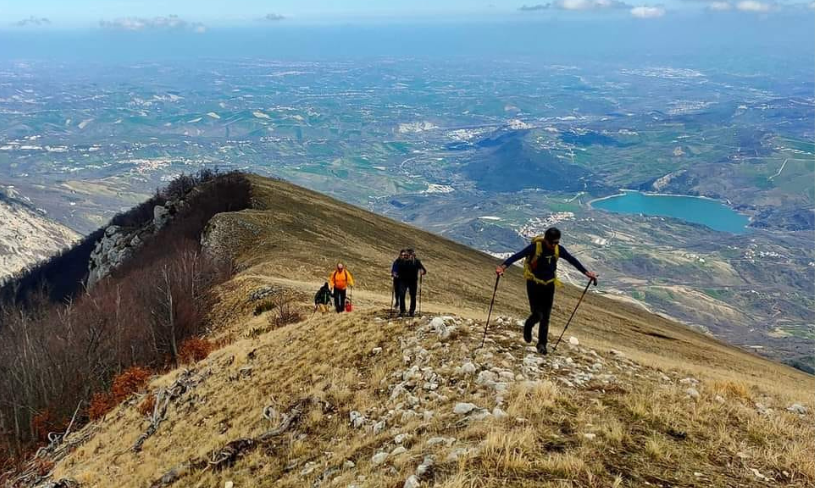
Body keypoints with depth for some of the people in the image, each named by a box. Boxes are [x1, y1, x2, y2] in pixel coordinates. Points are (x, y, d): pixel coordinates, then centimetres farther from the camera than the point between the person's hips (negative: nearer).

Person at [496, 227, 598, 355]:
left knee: (545, 317, 6)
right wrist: (503, 266, -44)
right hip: (534, 284, -4)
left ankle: (542, 344, 20)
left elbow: (572, 260, 8)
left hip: (549, 285, 4)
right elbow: (517, 256, -29)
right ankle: (528, 327, 26)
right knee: (537, 315, -8)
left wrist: (586, 272, 7)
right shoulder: (535, 247, -20)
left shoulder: (558, 249, -7)